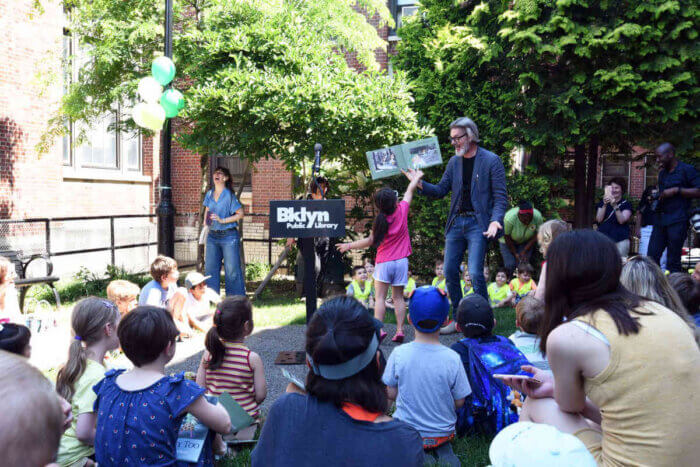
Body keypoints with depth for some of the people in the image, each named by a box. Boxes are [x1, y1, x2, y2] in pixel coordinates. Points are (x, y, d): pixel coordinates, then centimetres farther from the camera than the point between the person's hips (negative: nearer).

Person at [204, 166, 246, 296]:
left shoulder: (229, 195, -8)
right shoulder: (209, 194, 9)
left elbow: (240, 213, -9)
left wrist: (222, 220, -14)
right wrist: (206, 221, 5)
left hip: (229, 236, -5)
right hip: (212, 236, 6)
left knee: (232, 269, -2)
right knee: (210, 267, 7)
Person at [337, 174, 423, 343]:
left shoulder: (380, 221, -8)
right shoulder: (402, 210, -3)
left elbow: (371, 241, -5)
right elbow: (409, 190, 13)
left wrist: (350, 245, 6)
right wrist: (417, 177, 30)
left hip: (384, 262, -3)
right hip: (401, 261, 3)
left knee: (380, 297, 0)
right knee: (398, 297, 8)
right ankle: (400, 330, 3)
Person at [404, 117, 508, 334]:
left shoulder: (491, 161, -4)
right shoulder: (454, 161, 12)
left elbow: (500, 196, -6)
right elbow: (441, 190, 13)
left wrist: (495, 220, -21)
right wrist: (419, 183, -3)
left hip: (478, 223, -6)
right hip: (456, 222, 6)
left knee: (475, 272, -12)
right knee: (450, 271, 5)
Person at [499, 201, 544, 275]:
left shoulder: (538, 217, -29)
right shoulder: (509, 218, -36)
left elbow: (537, 236, -15)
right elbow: (507, 237, -21)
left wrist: (524, 251, -16)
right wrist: (515, 254, -14)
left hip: (526, 242, 2)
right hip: (508, 242, -2)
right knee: (510, 265, -15)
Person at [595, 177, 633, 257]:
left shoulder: (626, 204, 6)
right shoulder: (602, 203, 14)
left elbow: (622, 220, -9)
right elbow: (599, 219, 1)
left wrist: (615, 206, -20)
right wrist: (605, 205, -12)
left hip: (620, 241, -2)